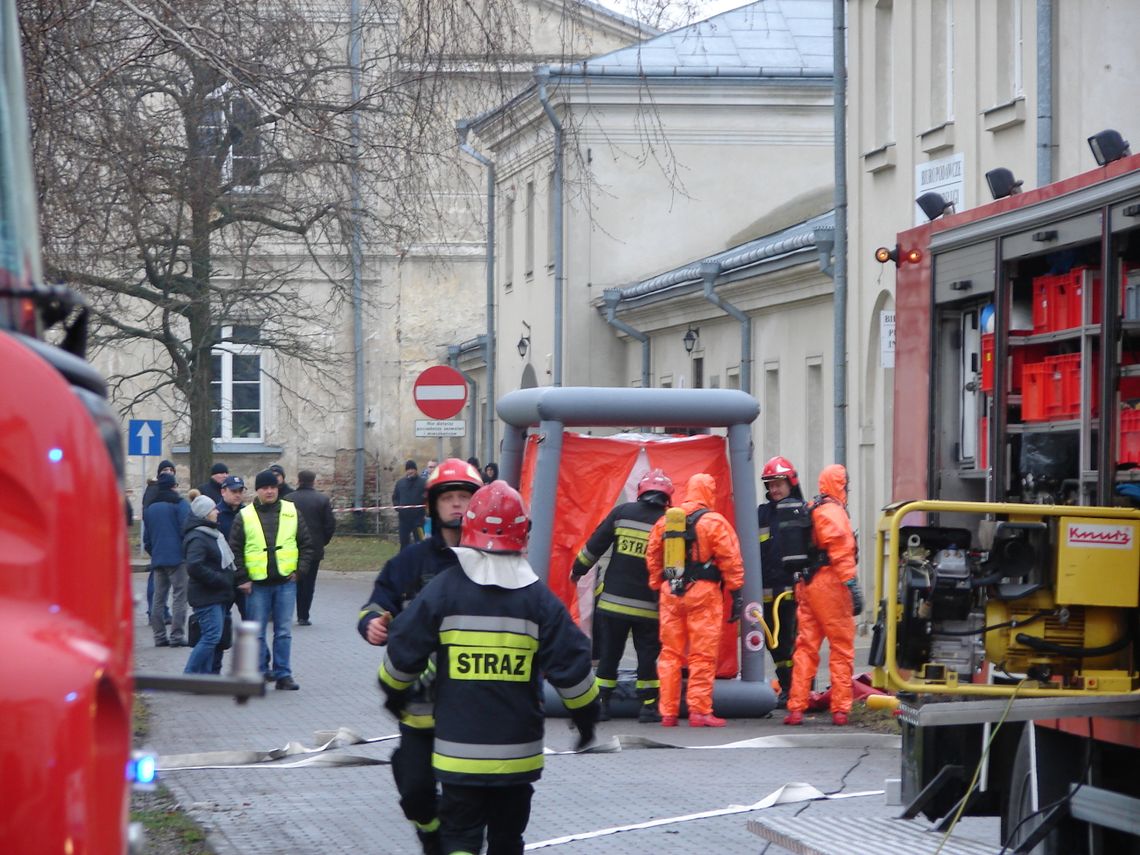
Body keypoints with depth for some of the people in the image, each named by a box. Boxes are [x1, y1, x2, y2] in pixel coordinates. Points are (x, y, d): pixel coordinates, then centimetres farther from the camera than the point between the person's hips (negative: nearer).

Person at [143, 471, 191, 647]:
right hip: (177, 558, -6)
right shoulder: (179, 504, -5)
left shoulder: (149, 507, 14)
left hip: (157, 559, 6)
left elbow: (146, 536, 17)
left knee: (158, 597, 9)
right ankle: (177, 635, -11)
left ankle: (159, 636, 7)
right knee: (179, 596, -4)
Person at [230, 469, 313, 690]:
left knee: (284, 632, 3)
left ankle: (282, 674, 9)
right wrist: (242, 578, -4)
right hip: (258, 584, -1)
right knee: (257, 632, 2)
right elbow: (235, 549, 3)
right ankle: (261, 671, 11)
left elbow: (306, 544, 10)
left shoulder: (291, 512, 6)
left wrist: (300, 570, 2)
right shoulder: (245, 516, 1)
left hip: (286, 582, 1)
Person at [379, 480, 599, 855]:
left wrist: (394, 692, 19)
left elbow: (403, 655, -2)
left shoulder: (443, 589, -7)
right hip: (517, 753, 1)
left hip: (459, 750, -1)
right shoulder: (539, 599, -4)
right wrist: (586, 715, 15)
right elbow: (571, 668, -3)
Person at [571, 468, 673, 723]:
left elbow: (595, 545, 3)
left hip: (613, 601, 1)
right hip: (649, 606, -1)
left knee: (609, 653, 10)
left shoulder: (622, 512, 0)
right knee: (647, 654, 8)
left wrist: (577, 570, 17)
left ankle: (601, 704, 9)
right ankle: (648, 706, 5)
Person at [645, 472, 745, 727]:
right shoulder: (714, 522, -7)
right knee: (702, 655, -1)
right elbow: (730, 560, -9)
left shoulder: (664, 522, 9)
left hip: (670, 592, 5)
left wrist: (658, 586, 20)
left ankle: (668, 713, 10)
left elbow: (653, 557, 13)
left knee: (670, 653, 10)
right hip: (703, 592, -5)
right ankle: (699, 711, -4)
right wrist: (736, 594, -4)